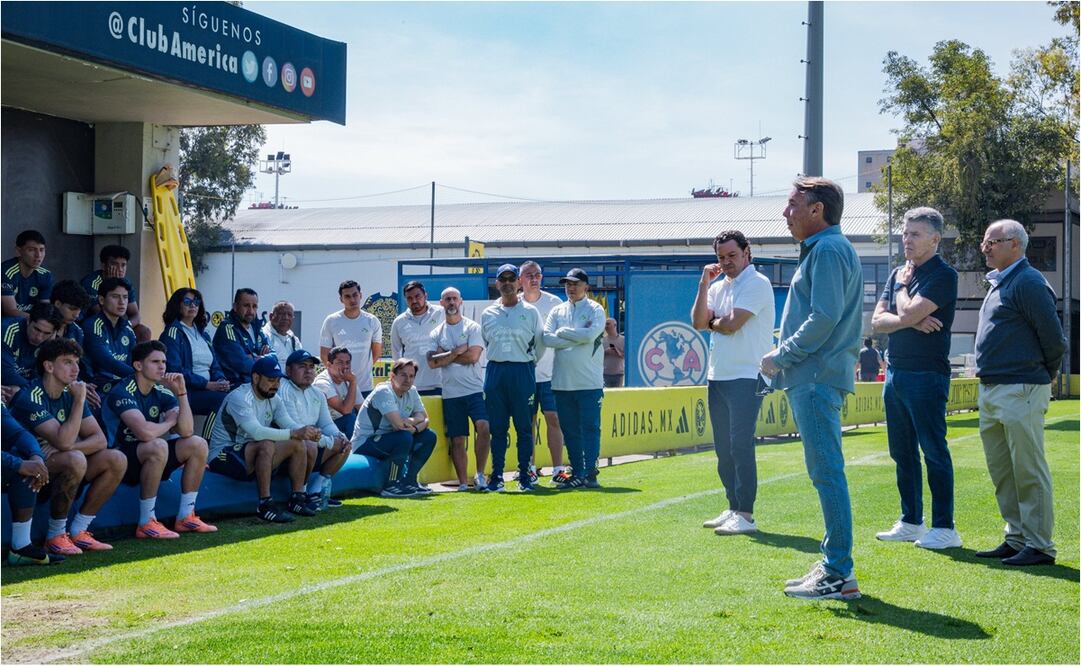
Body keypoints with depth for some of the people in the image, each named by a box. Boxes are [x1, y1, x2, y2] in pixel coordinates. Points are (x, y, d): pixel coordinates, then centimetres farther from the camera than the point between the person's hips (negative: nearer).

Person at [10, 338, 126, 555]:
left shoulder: (70, 394, 5)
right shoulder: (30, 397, -19)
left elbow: (100, 439, 0)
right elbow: (64, 441, -30)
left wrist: (70, 448, -19)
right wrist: (79, 401, -22)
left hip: (59, 461, 8)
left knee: (116, 460, -9)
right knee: (75, 460, -35)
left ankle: (78, 531, -4)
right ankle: (55, 535, -19)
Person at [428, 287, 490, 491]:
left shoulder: (473, 327, 2)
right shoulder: (437, 333, 12)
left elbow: (473, 356, -12)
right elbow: (432, 362, -3)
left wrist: (445, 356, -5)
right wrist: (457, 352, -9)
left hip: (475, 390, -3)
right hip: (450, 394, 3)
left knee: (483, 428, -22)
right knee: (457, 440, 5)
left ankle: (480, 474, -11)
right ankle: (463, 483, 10)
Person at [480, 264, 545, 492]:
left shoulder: (530, 312, 4)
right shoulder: (488, 314, 11)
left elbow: (540, 343, 9)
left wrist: (528, 362, 10)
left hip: (523, 372, -2)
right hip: (495, 371, 2)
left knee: (524, 428, 0)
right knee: (497, 428, 3)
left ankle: (525, 477, 6)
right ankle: (496, 477, 8)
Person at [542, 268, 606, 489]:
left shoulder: (595, 310, 2)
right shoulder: (557, 311, 12)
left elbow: (590, 334, -16)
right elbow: (547, 338, -3)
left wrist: (563, 332, -6)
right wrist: (578, 337, -11)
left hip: (589, 382, -4)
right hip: (562, 382, 4)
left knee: (590, 428, -4)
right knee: (570, 430, 7)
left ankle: (590, 473, -2)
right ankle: (577, 474, 13)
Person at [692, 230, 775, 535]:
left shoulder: (756, 283, -8)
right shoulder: (718, 287, 16)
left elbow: (731, 324, -17)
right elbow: (698, 323, 3)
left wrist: (711, 322, 3)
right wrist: (704, 283, -1)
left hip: (746, 377, -8)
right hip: (717, 376, 8)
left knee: (740, 444, -11)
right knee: (723, 449, 11)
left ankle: (746, 515, -10)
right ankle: (733, 508, 19)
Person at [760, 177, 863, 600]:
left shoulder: (828, 251, -12)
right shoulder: (822, 249, 20)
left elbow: (824, 317, -21)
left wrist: (781, 357, -12)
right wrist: (786, 361, 14)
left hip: (817, 380, -11)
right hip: (814, 378, 11)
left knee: (826, 473, -9)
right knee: (825, 473, 13)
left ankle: (839, 574, -7)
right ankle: (833, 565, 20)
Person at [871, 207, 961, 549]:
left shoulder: (943, 275, -9)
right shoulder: (898, 273, 15)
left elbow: (909, 314, -20)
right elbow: (878, 320, 6)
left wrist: (902, 285, -1)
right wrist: (911, 321, -11)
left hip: (926, 374, -8)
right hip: (895, 371, 8)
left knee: (934, 451, -5)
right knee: (902, 452, 12)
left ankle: (944, 528, -2)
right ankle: (910, 522, 21)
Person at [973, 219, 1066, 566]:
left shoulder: (1028, 283, -13)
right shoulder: (998, 283, 16)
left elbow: (1053, 339, -14)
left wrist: (1043, 377, -1)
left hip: (1020, 391, -10)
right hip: (991, 391, 10)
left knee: (1028, 472, -5)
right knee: (1002, 471, 13)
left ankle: (1039, 546, 1)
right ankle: (1016, 539, 21)